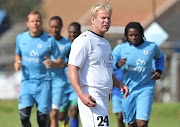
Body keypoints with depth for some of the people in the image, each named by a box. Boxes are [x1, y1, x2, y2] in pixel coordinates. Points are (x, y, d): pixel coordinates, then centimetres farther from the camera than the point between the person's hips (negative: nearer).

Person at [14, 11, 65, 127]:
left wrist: (52, 64, -21)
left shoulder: (49, 40, -5)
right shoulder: (21, 38, 5)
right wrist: (17, 63, 0)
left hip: (43, 83, -2)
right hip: (27, 82, 2)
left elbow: (61, 61, 1)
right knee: (24, 117, -14)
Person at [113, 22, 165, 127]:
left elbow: (160, 57, 20)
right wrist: (118, 64, -26)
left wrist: (159, 71, 3)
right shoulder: (120, 49, -4)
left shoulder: (151, 47, -1)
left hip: (146, 89, -2)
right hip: (128, 90, 2)